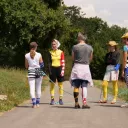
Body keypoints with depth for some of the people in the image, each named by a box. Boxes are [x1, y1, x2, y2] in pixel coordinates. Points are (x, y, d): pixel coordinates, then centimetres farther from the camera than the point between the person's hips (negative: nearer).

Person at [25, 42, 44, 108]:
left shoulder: (27, 55, -2)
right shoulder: (39, 55, -5)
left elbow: (26, 66, 4)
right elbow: (42, 65, 0)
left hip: (31, 73, 0)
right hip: (38, 72, 0)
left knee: (32, 88, 0)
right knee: (38, 88, 11)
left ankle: (34, 103, -10)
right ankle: (37, 103, 16)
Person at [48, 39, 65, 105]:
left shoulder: (61, 52, 1)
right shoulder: (50, 52, 4)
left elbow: (63, 62, 0)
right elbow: (49, 62, 8)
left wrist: (63, 70, -9)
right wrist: (50, 70, 1)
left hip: (59, 68, -1)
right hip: (53, 69, 1)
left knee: (60, 85, 4)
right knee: (52, 84, 1)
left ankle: (60, 99, 10)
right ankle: (52, 99, 6)